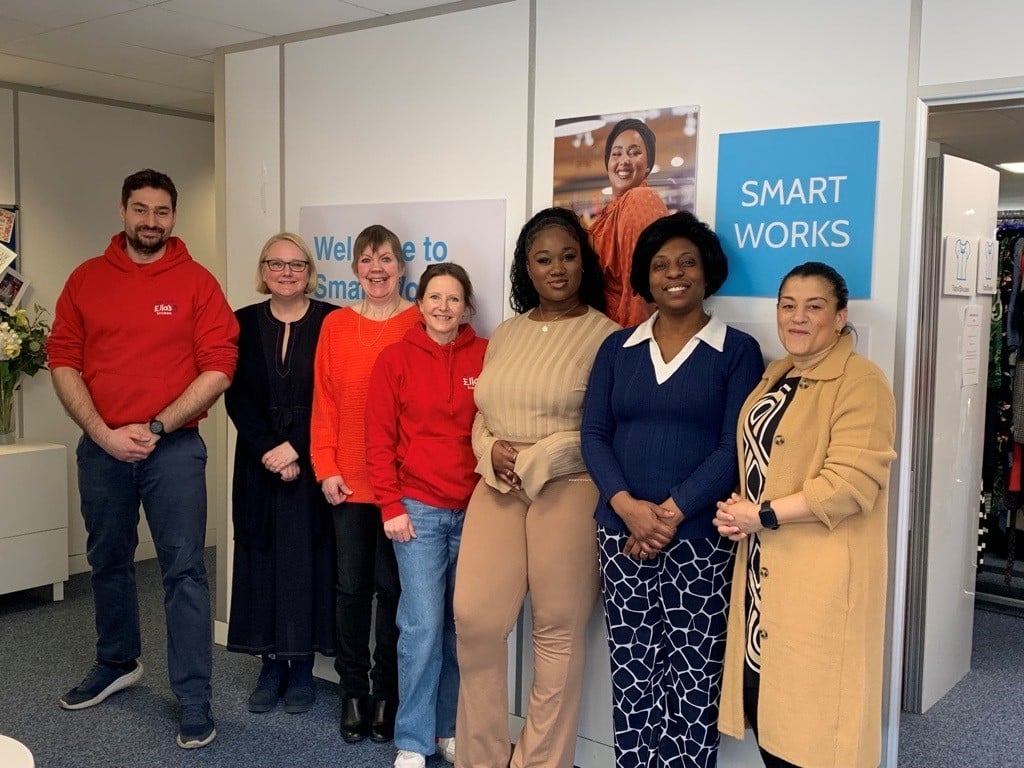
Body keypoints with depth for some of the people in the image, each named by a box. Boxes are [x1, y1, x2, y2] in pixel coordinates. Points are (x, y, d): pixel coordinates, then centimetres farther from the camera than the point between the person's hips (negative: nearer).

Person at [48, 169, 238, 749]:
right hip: (101, 446, 4)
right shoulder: (87, 280, 7)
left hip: (174, 447, -3)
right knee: (108, 561, 18)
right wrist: (102, 433, -9)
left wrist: (153, 428, -12)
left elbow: (218, 369, -8)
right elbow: (64, 360, 3)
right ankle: (118, 663, 40)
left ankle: (194, 699, 7)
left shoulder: (196, 282, -2)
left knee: (184, 571, -2)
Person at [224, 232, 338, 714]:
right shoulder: (245, 323, 7)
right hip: (259, 464, 3)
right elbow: (237, 397, 2)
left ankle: (302, 669, 14)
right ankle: (272, 667, 18)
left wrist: (296, 448, -13)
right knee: (263, 561, 6)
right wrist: (267, 450, -10)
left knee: (308, 561, 1)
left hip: (312, 465, -2)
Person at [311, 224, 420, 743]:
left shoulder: (418, 325, -2)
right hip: (348, 480, 2)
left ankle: (386, 695, 22)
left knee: (391, 587, 7)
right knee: (352, 586, 9)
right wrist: (325, 467, -1)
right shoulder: (336, 325, 6)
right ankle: (353, 692, 24)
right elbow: (324, 401, 5)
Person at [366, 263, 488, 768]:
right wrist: (390, 506, -5)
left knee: (462, 625, 9)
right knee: (423, 626, -2)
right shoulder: (396, 358, 1)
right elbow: (379, 439, 0)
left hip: (475, 510, 2)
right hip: (419, 509, -2)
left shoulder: (486, 357, 3)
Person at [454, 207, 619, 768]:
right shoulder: (506, 333, 15)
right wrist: (490, 451, -5)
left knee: (558, 630, 3)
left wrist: (535, 459, -13)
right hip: (496, 487, 5)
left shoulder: (605, 335, -3)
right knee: (474, 617, 1)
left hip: (569, 490, -5)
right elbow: (482, 413, 17)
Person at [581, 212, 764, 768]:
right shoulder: (617, 348, 11)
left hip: (700, 540, -2)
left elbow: (736, 447, -6)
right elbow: (594, 433, 3)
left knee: (693, 682, 2)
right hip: (621, 536, 3)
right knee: (631, 678, 8)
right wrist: (627, 505, -13)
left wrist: (672, 512, -16)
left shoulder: (737, 351, 1)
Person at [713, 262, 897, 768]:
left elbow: (851, 482, -19)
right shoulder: (775, 377, 16)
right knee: (764, 703, 10)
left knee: (811, 711, 0)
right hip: (764, 568, 8)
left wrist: (763, 515, -15)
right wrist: (737, 510, 4)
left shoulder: (861, 381, -10)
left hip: (820, 574, -7)